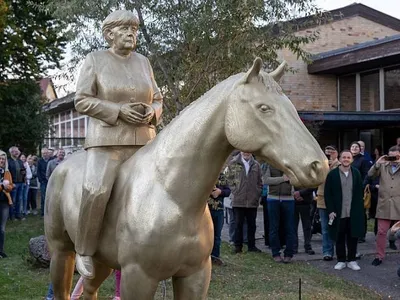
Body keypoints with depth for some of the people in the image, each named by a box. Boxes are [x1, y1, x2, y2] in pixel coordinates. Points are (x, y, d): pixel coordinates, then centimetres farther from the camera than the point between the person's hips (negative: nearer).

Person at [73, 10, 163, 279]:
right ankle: (84, 250, -6)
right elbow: (82, 101, -4)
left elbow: (158, 100, 18)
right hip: (107, 139, -5)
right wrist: (118, 110, -16)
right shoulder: (95, 60, 2)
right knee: (97, 190, -25)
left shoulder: (143, 62, 13)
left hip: (144, 141, 5)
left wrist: (151, 113, -6)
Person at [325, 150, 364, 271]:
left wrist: (360, 210, 2)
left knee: (353, 237, 6)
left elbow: (360, 193, 8)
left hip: (354, 213, 2)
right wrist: (330, 211, -8)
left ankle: (351, 260, 18)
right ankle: (341, 260, 17)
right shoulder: (332, 174, -1)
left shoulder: (356, 173, 6)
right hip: (338, 213, -2)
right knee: (339, 238, 6)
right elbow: (327, 194, -2)